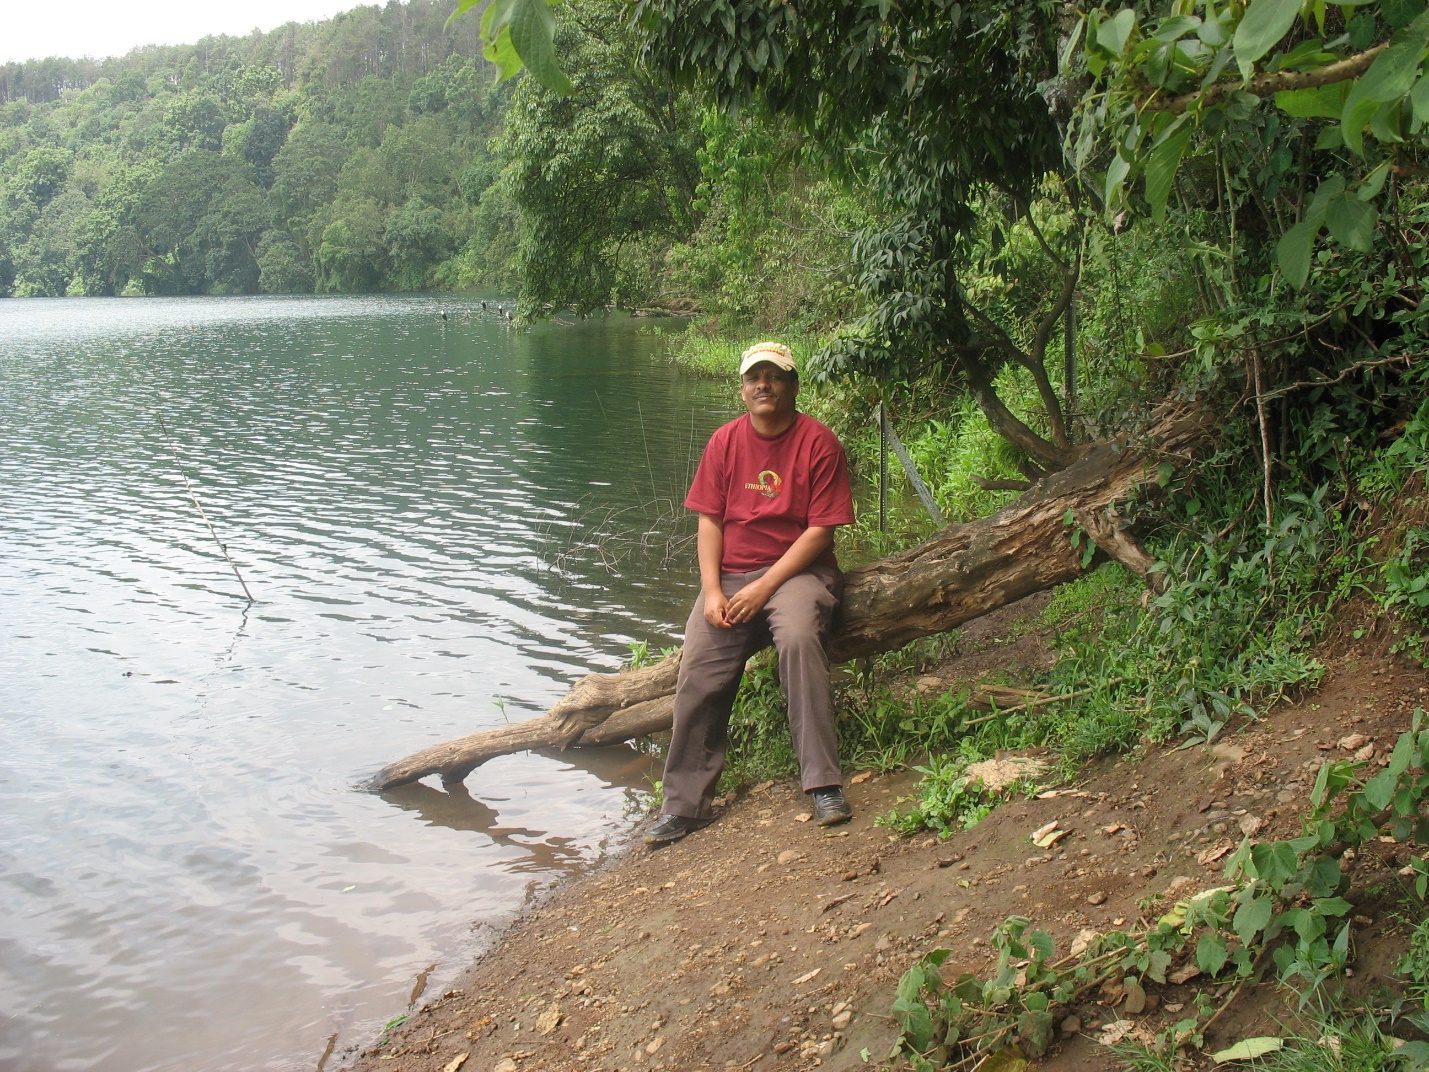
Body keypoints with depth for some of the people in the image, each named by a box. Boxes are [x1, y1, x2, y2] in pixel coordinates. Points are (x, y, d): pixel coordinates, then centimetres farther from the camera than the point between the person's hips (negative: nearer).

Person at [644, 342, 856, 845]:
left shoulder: (819, 443, -4)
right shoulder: (725, 441, 8)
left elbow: (820, 530, -8)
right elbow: (709, 520, 6)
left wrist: (765, 586, -17)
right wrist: (713, 591, -8)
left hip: (796, 571, -3)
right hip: (731, 575, 4)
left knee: (798, 637, -35)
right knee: (697, 672, -16)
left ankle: (824, 784, -28)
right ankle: (685, 804, -3)